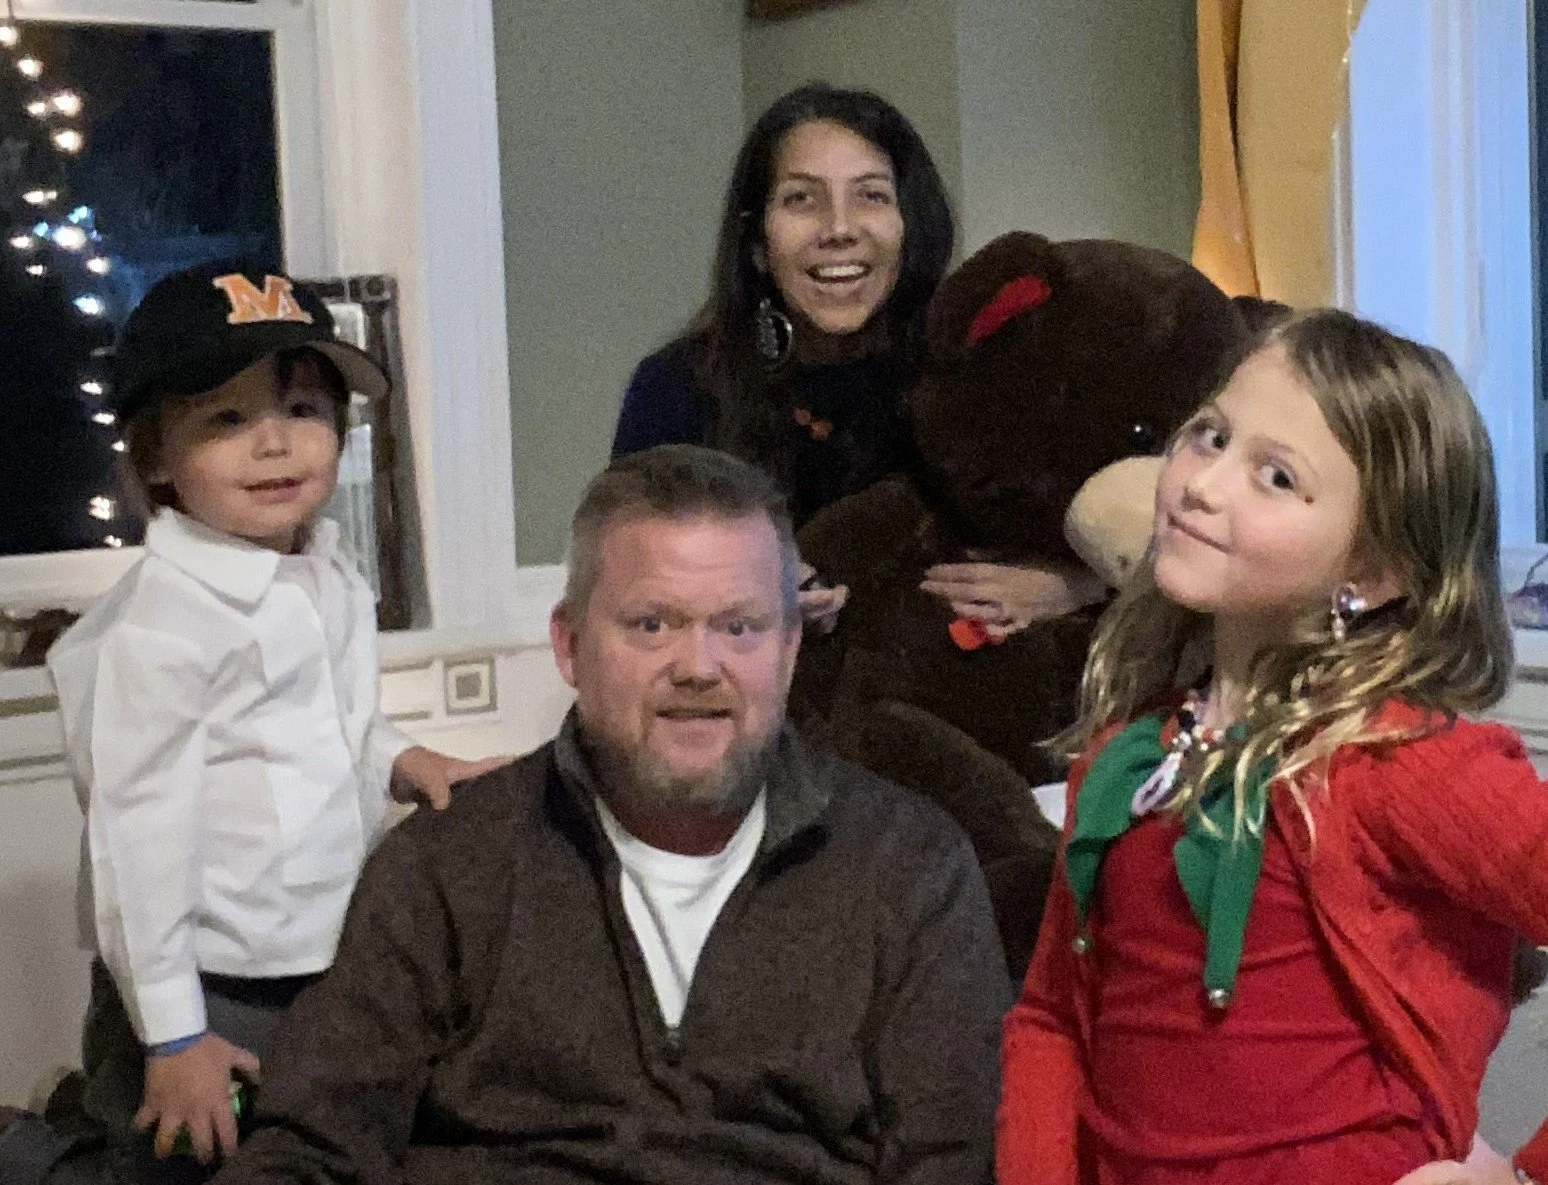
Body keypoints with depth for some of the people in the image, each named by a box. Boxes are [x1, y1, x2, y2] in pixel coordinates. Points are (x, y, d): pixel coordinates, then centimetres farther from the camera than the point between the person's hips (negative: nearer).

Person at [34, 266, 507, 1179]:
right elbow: (136, 835, -18)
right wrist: (171, 1035, -15)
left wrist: (403, 761, -1)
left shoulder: (329, 578, 3)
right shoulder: (161, 623, -21)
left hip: (334, 971, 8)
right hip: (211, 999, -8)